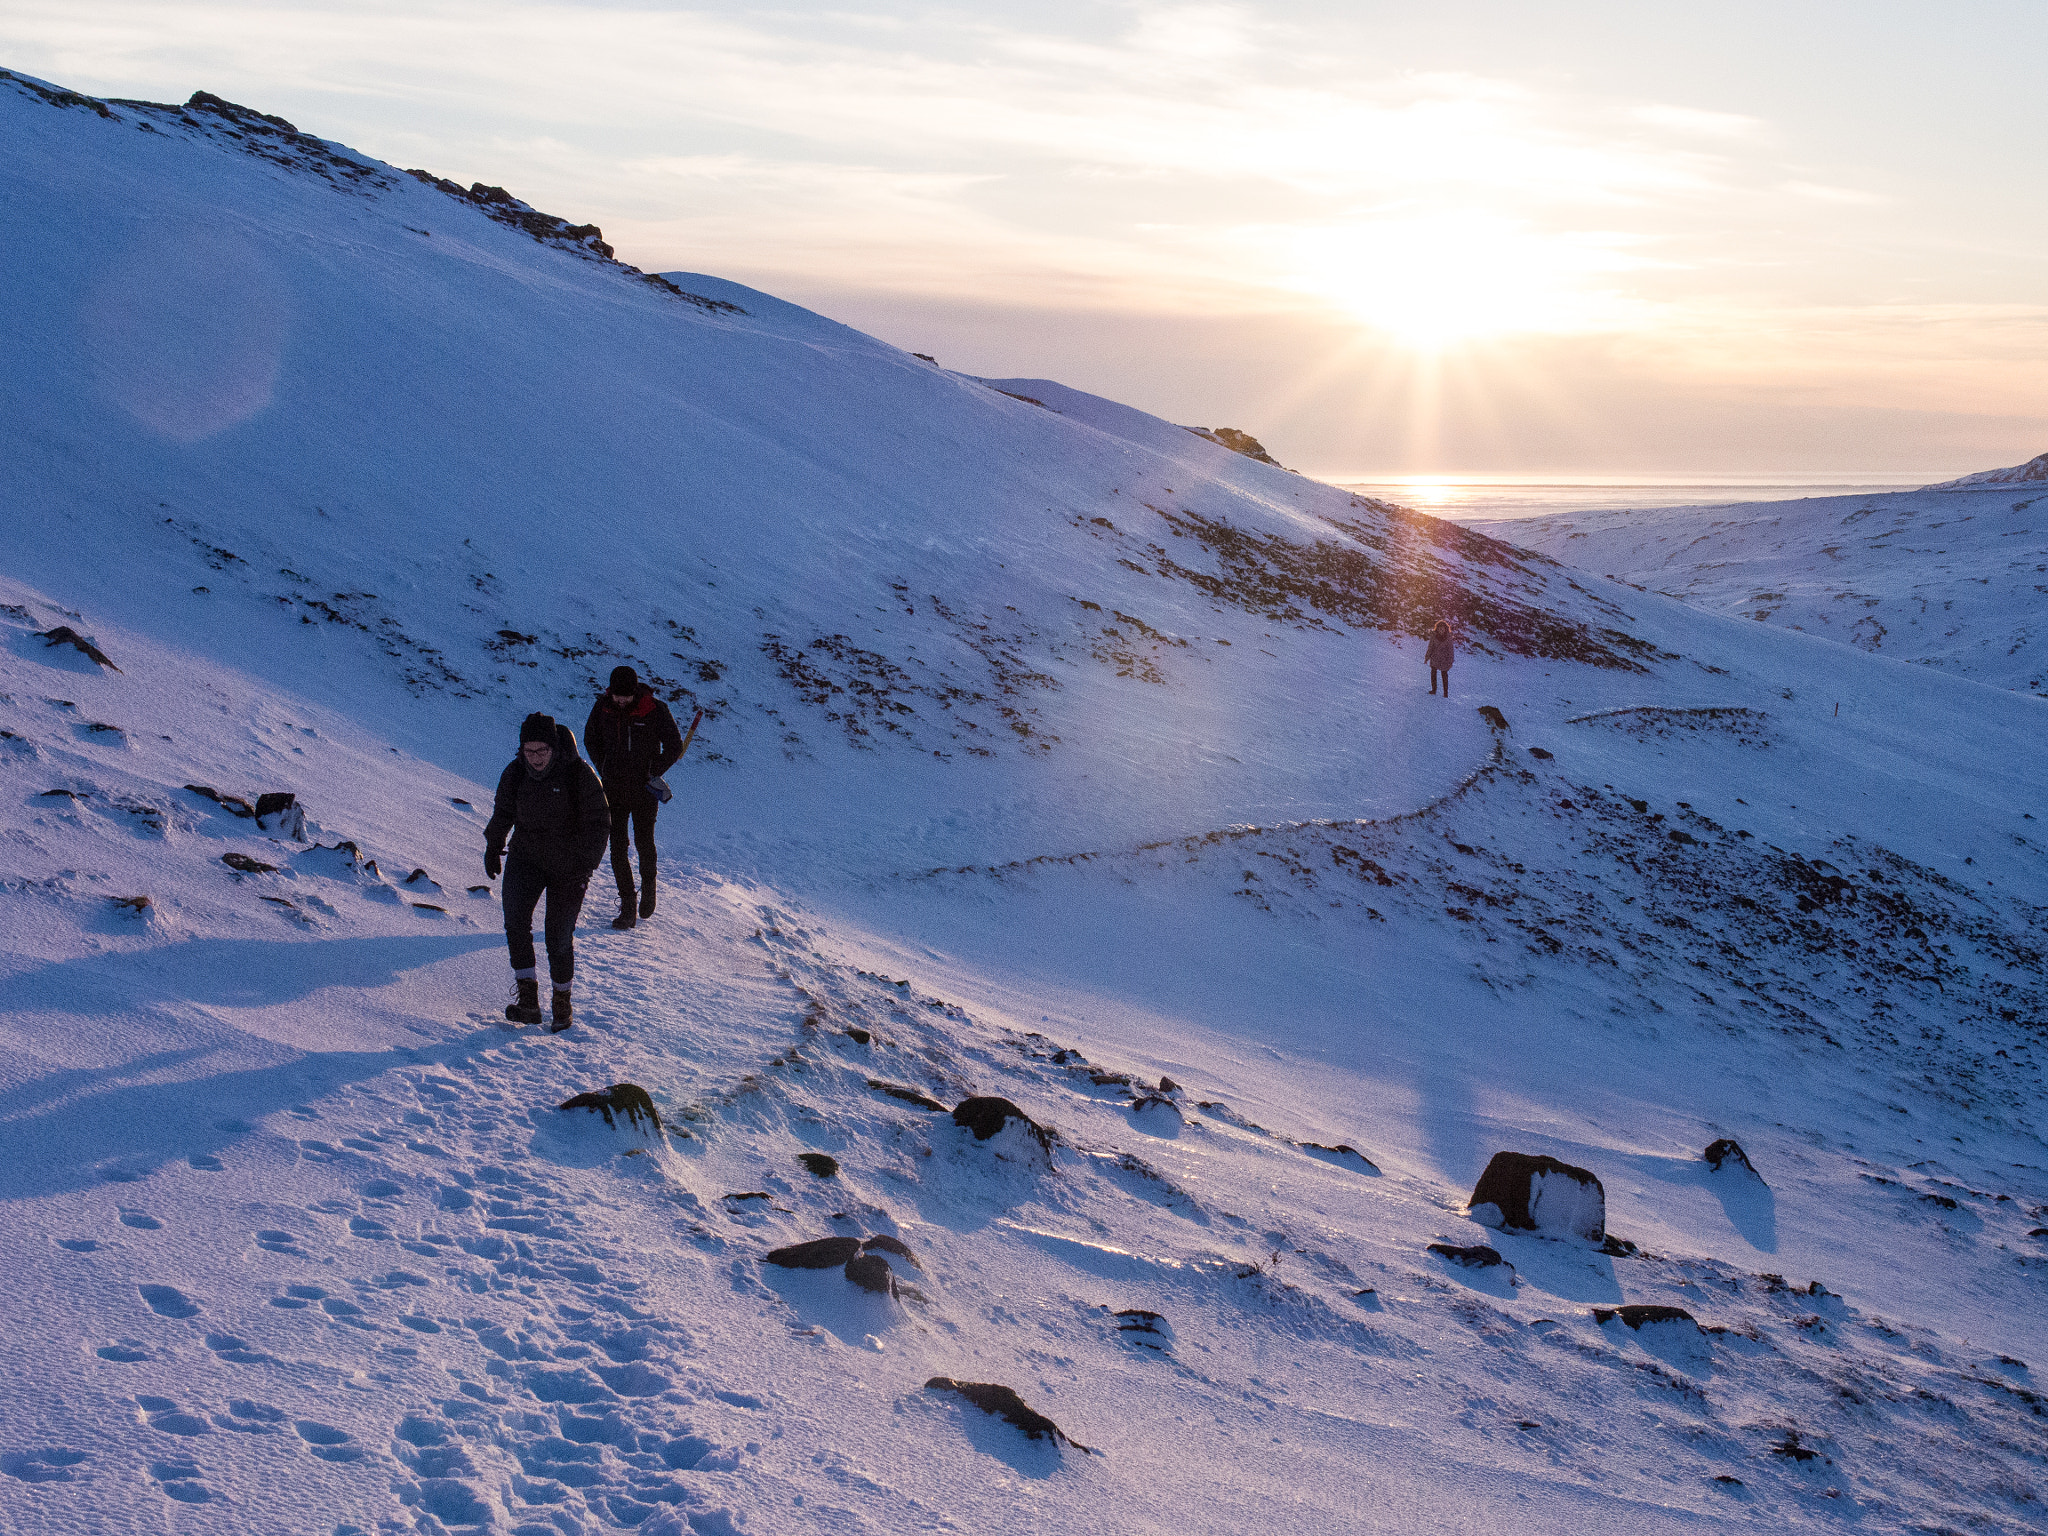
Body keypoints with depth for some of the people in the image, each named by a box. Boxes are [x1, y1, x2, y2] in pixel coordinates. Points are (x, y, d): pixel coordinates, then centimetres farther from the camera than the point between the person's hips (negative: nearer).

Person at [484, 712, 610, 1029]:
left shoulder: (578, 774, -15)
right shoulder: (515, 773, -4)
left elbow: (598, 821, -9)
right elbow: (503, 813, 15)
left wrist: (585, 861, -17)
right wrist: (493, 848, 17)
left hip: (568, 866, -3)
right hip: (526, 857, 3)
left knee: (559, 937, -1)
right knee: (515, 918, -21)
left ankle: (562, 1000, 23)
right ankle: (528, 998, -18)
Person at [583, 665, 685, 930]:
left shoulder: (655, 710, -13)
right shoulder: (602, 707, -5)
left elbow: (675, 745, -3)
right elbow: (591, 739, 13)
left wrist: (653, 774, -7)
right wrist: (604, 770, 5)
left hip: (644, 791, -2)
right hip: (613, 789, 2)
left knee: (644, 844, 6)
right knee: (617, 848, 0)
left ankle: (648, 885, 36)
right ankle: (627, 906, 7)